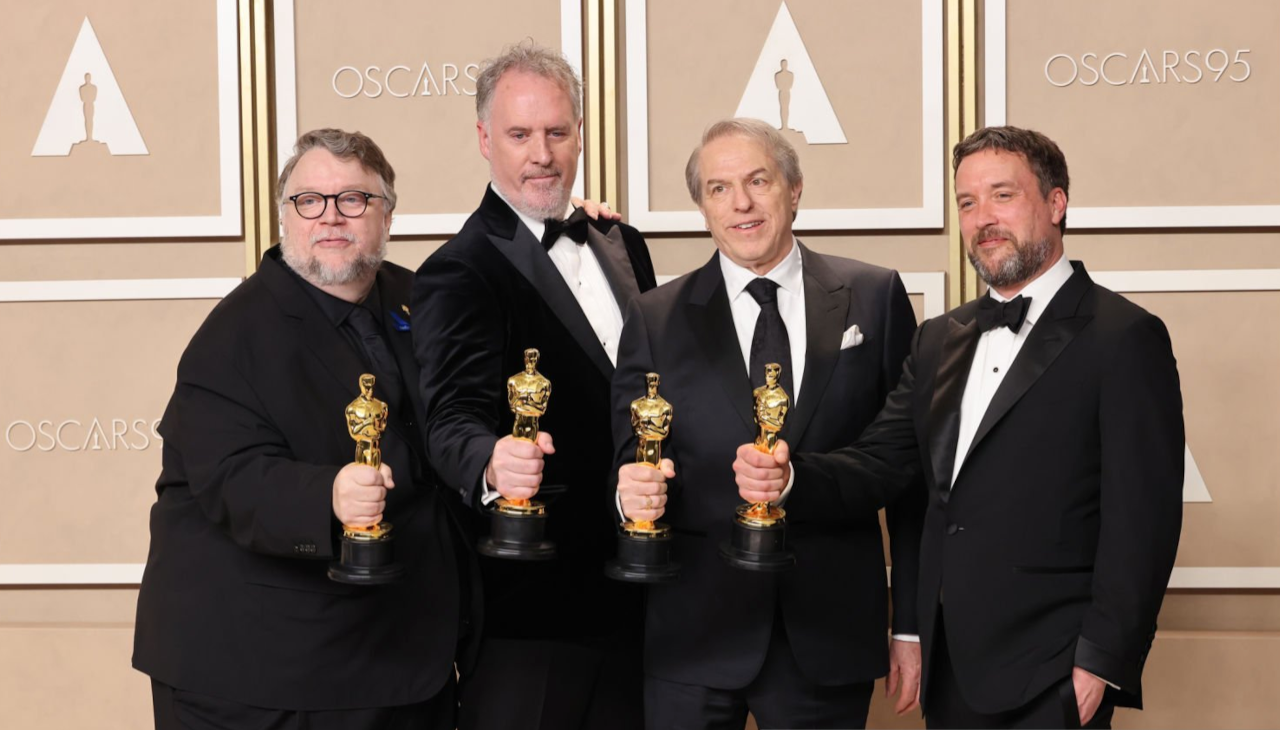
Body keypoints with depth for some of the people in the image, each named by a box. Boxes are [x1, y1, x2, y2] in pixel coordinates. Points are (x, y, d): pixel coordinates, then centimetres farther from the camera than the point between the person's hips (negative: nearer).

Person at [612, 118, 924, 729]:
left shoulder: (874, 298, 3)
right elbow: (628, 458, 3)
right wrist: (633, 492, -21)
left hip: (830, 638, 0)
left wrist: (910, 623, 1)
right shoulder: (654, 319, 4)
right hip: (695, 637, 0)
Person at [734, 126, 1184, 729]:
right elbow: (879, 463, 9)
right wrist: (789, 475, -11)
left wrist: (1101, 663, -15)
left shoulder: (1125, 338, -8)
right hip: (949, 672, 6)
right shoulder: (939, 341, 14)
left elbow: (1142, 519, -11)